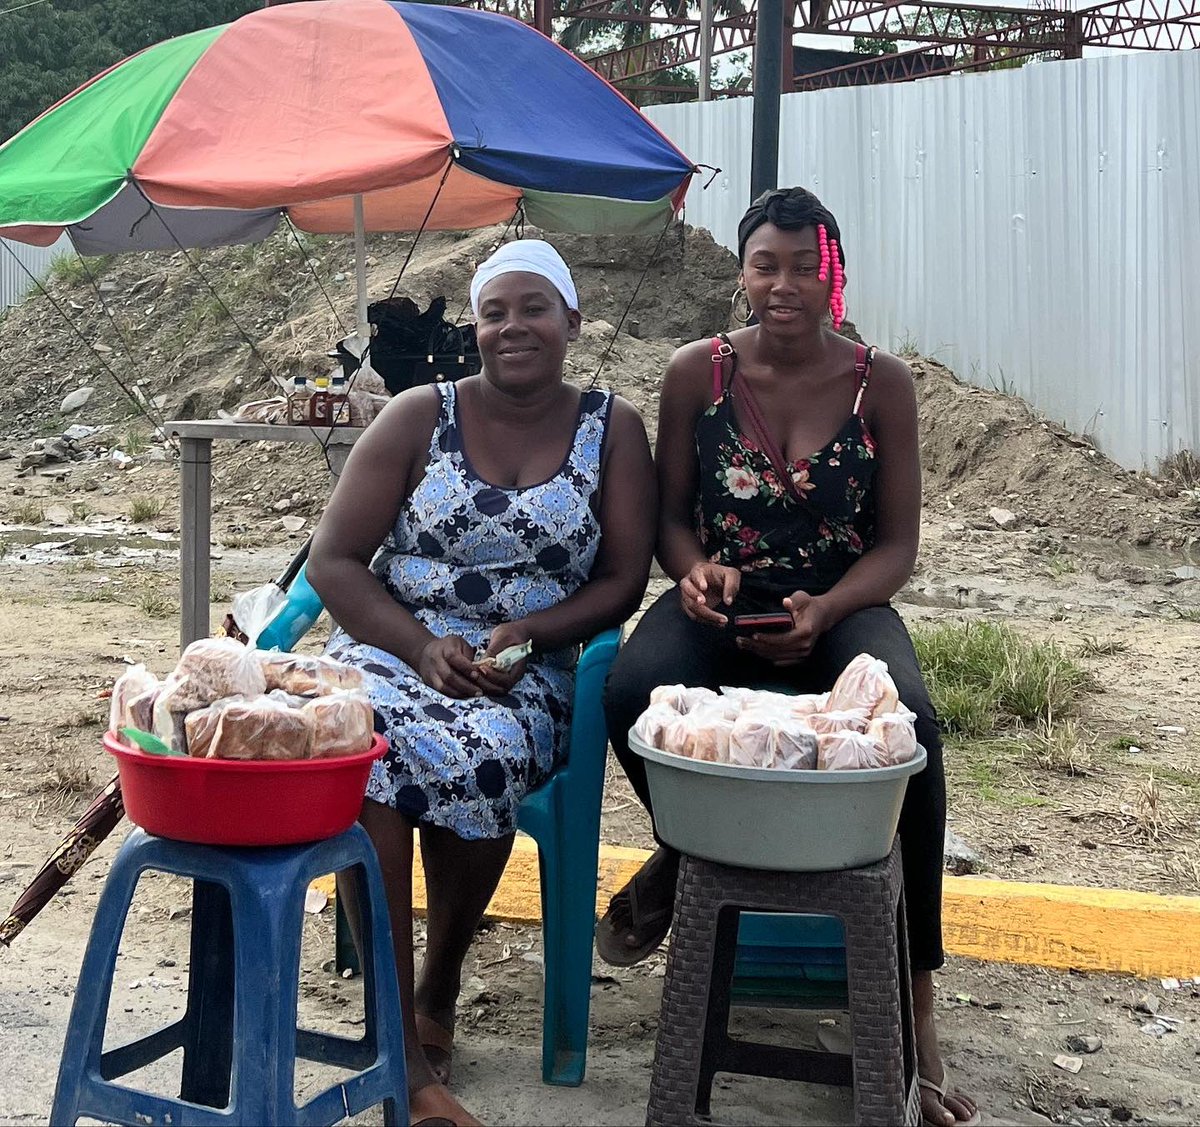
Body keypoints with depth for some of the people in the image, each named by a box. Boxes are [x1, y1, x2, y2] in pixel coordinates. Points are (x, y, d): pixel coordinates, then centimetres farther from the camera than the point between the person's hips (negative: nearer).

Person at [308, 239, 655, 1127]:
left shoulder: (613, 429, 8)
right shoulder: (419, 418, 7)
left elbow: (625, 581, 4)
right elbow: (333, 560, 3)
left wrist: (528, 631, -14)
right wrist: (420, 648, -13)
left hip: (527, 669, 0)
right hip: (391, 647, 1)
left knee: (485, 750, -36)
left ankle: (439, 991, -11)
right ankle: (401, 1051, -29)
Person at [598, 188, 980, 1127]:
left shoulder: (881, 382, -1)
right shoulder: (697, 373, 1)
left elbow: (897, 543, 0)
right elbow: (670, 515, 7)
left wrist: (825, 611, -19)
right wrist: (695, 568, -17)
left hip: (840, 608, 0)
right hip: (719, 605, 1)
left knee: (908, 721, -34)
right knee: (632, 691, -33)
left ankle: (914, 1001, -20)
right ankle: (684, 849, 3)